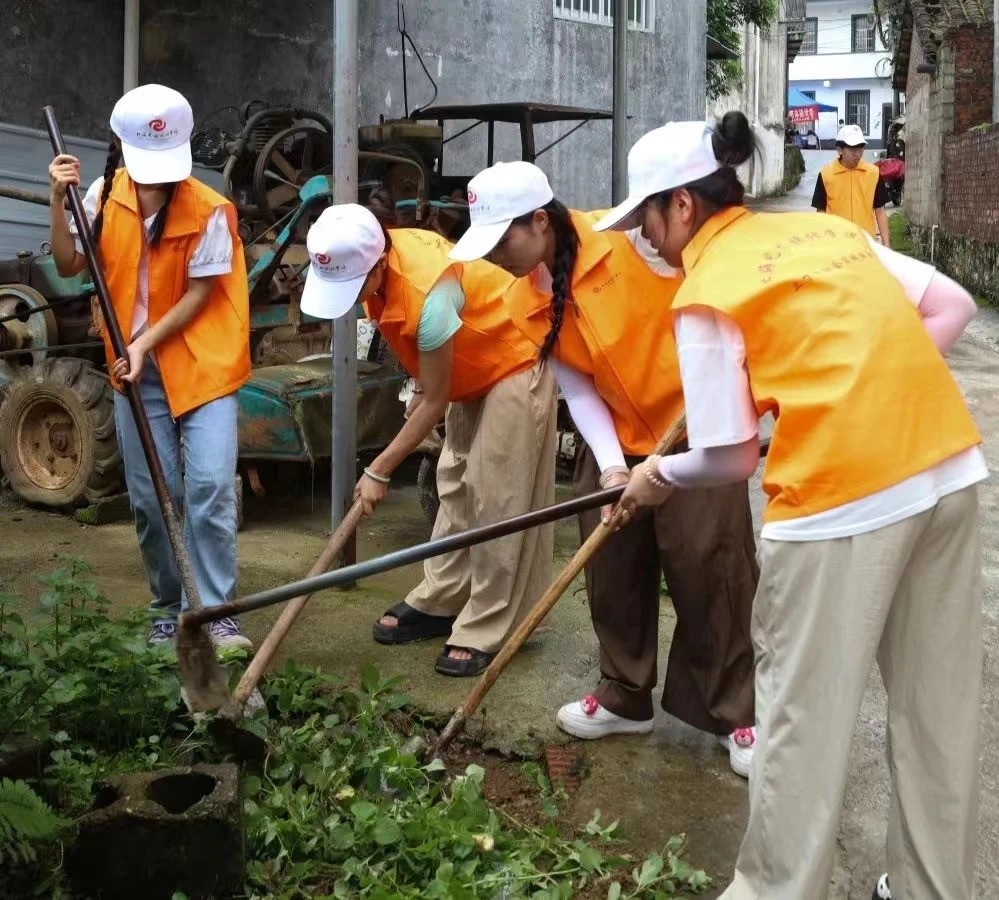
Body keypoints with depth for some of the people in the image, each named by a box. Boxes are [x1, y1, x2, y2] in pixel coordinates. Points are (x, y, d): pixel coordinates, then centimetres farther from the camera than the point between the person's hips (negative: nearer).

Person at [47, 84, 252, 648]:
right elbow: (70, 266, 4)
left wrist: (146, 344, -16)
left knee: (210, 487, -12)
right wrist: (59, 201, -9)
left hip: (202, 364, -4)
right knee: (149, 497, 7)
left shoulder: (210, 211, -14)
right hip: (136, 370, 4)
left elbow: (199, 294, -11)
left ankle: (219, 613, -2)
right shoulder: (105, 196, 0)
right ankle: (168, 608, 22)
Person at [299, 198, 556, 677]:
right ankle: (439, 602, 23)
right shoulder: (379, 255, -13)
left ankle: (484, 633, -1)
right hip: (473, 370, 9)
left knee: (497, 498, -8)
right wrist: (423, 387, 8)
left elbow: (433, 403, -27)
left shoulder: (429, 295, -37)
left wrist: (379, 471, -20)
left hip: (516, 367, -9)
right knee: (455, 484, 13)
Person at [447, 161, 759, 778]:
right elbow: (577, 389, -3)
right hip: (621, 438, 6)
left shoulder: (628, 237, -23)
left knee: (709, 566, -3)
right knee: (613, 568, 11)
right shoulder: (525, 304, -3)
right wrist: (611, 465, -15)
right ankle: (626, 698, 29)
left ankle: (739, 714, 12)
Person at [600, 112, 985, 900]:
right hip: (951, 471, 7)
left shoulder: (707, 291, -1)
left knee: (805, 714, 8)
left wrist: (662, 477, 17)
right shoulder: (831, 228, 17)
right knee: (940, 707, 17)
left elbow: (732, 458, -1)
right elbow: (954, 307, 14)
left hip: (842, 497, -7)